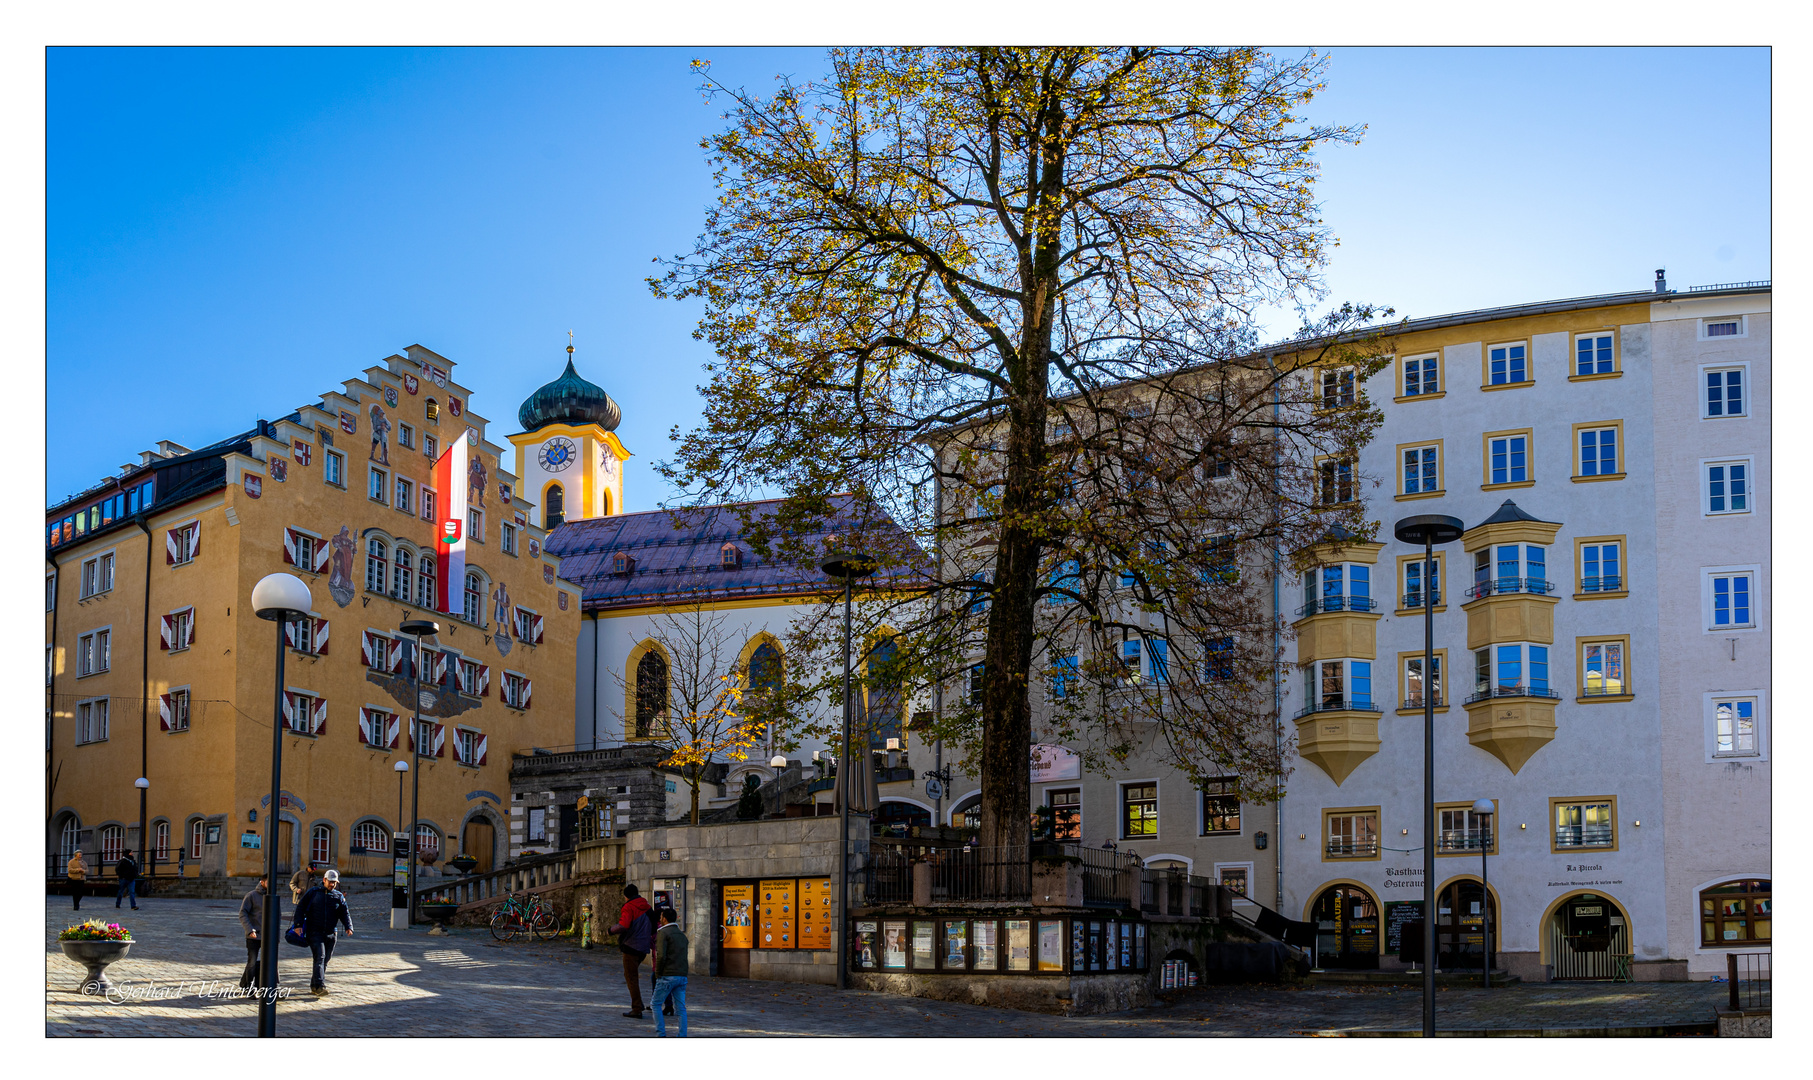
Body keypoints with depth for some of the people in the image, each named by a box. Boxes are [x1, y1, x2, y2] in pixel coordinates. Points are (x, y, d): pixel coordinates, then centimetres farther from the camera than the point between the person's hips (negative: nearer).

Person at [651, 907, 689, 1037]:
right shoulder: (682, 934, 18)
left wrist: (658, 973, -6)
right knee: (680, 1008, 6)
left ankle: (661, 1034, 0)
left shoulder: (663, 933, -7)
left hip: (667, 976, -6)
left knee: (656, 1004, 7)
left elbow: (661, 956, -17)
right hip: (682, 976, 6)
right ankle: (683, 1036, -1)